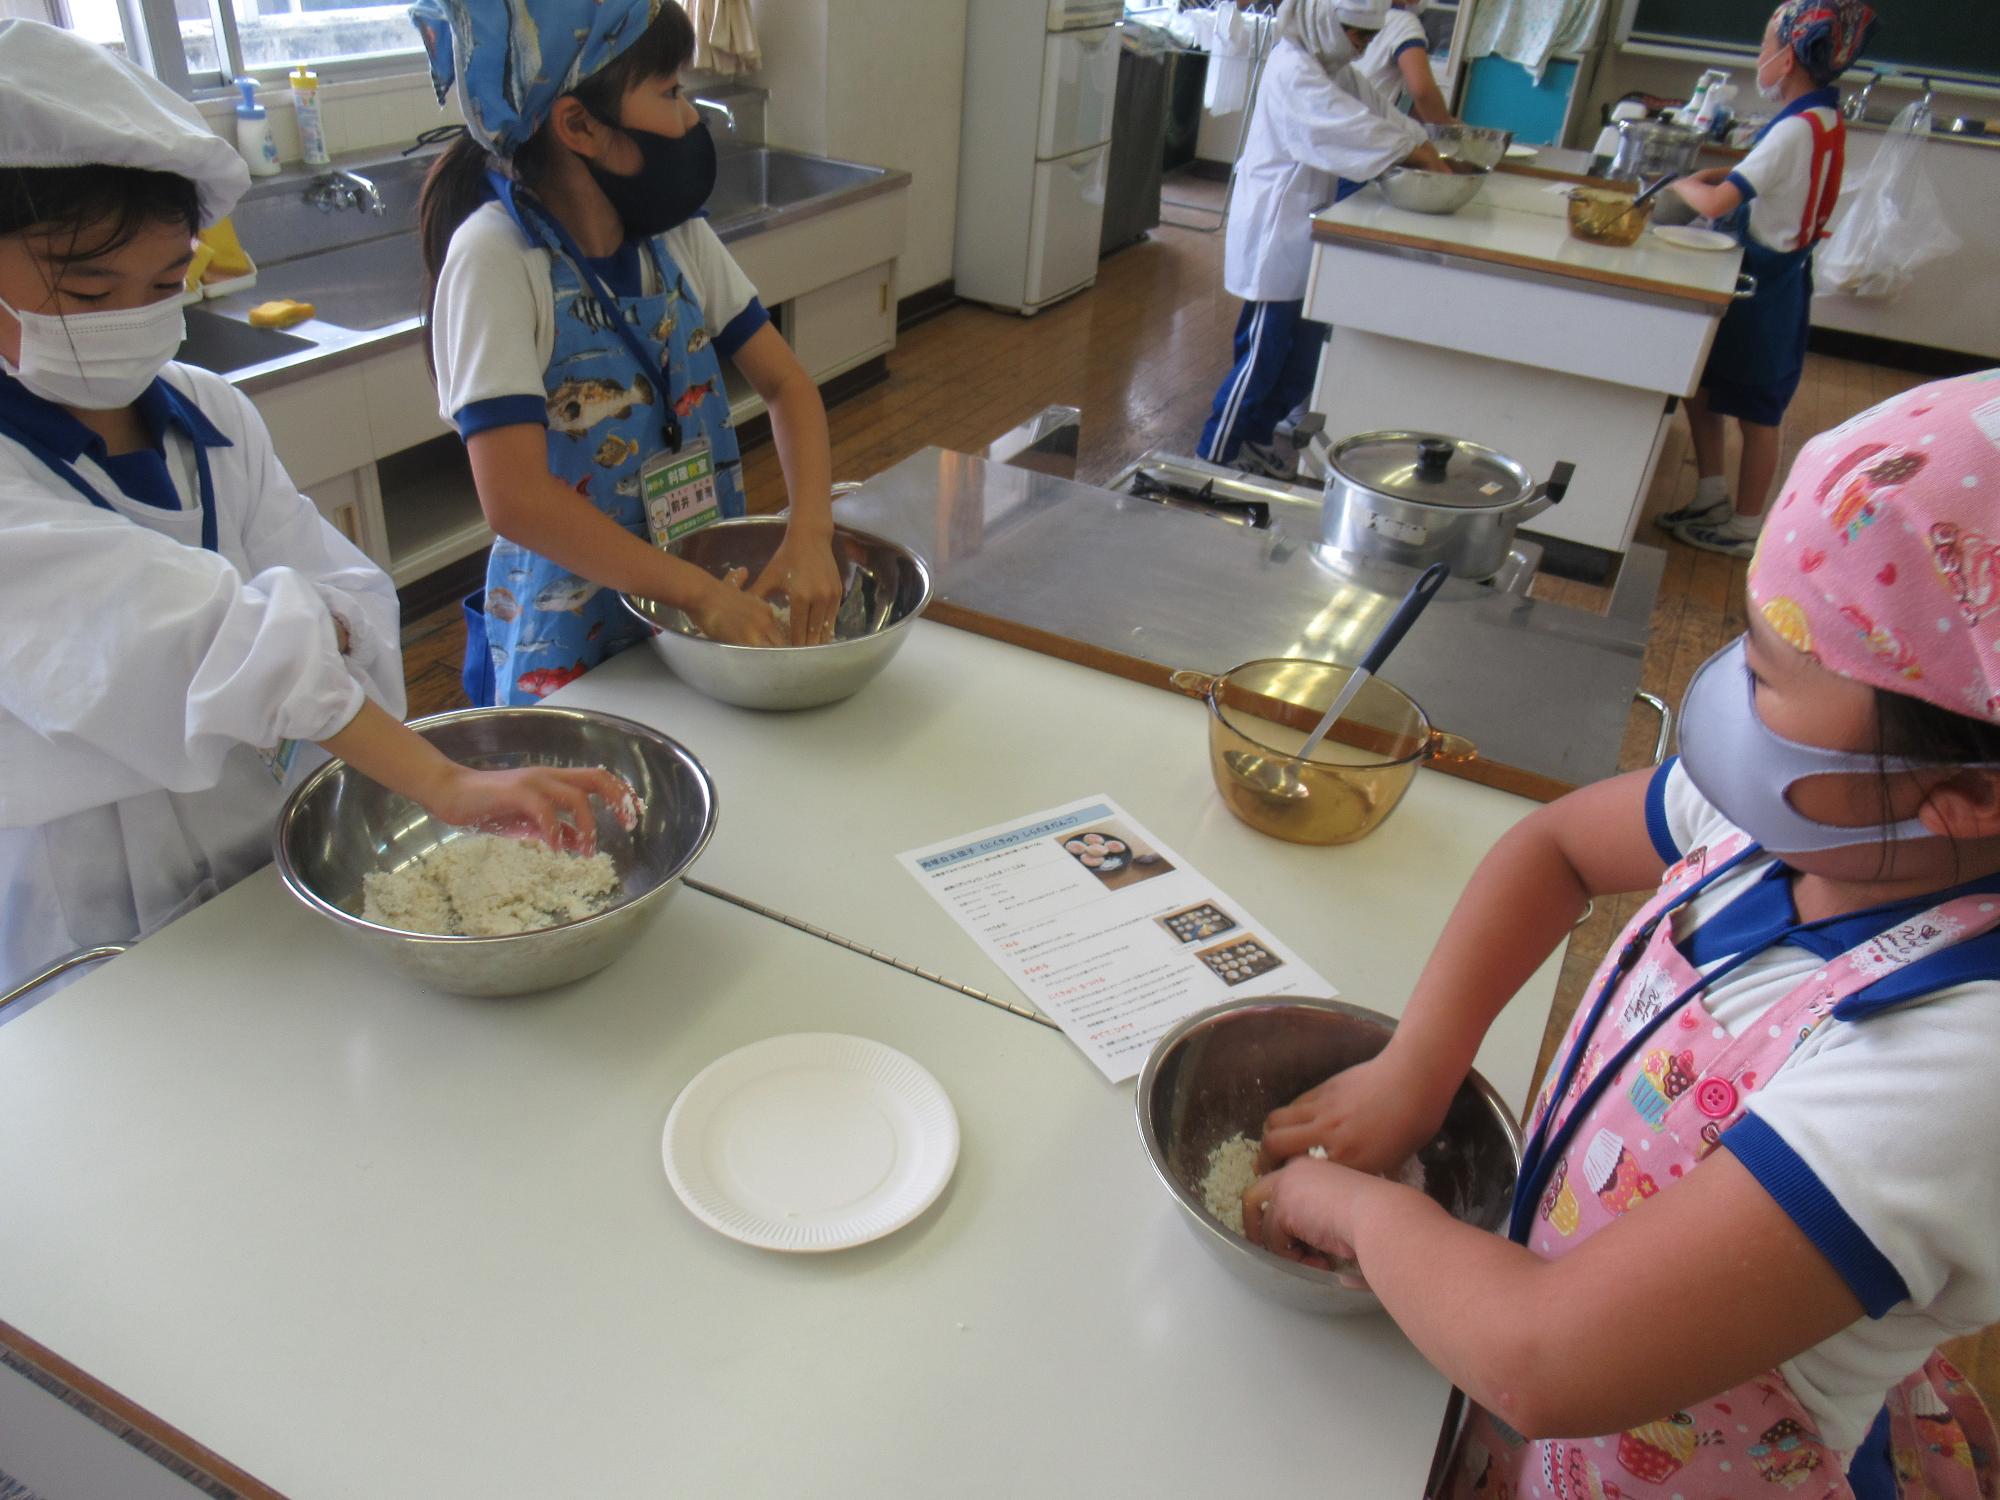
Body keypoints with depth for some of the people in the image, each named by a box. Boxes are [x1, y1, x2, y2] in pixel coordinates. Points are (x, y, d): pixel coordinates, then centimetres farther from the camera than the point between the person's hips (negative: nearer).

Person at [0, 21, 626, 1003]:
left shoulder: (207, 419, 5)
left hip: (279, 863, 4)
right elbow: (184, 636, -29)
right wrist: (440, 783, -38)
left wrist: (315, 633, -26)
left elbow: (343, 598, -2)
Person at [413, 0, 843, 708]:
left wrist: (810, 536, -16)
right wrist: (699, 592, -26)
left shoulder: (676, 233, -3)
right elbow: (516, 499, -27)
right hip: (571, 642, -5)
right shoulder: (495, 259, -20)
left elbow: (787, 386, 0)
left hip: (709, 590, 6)